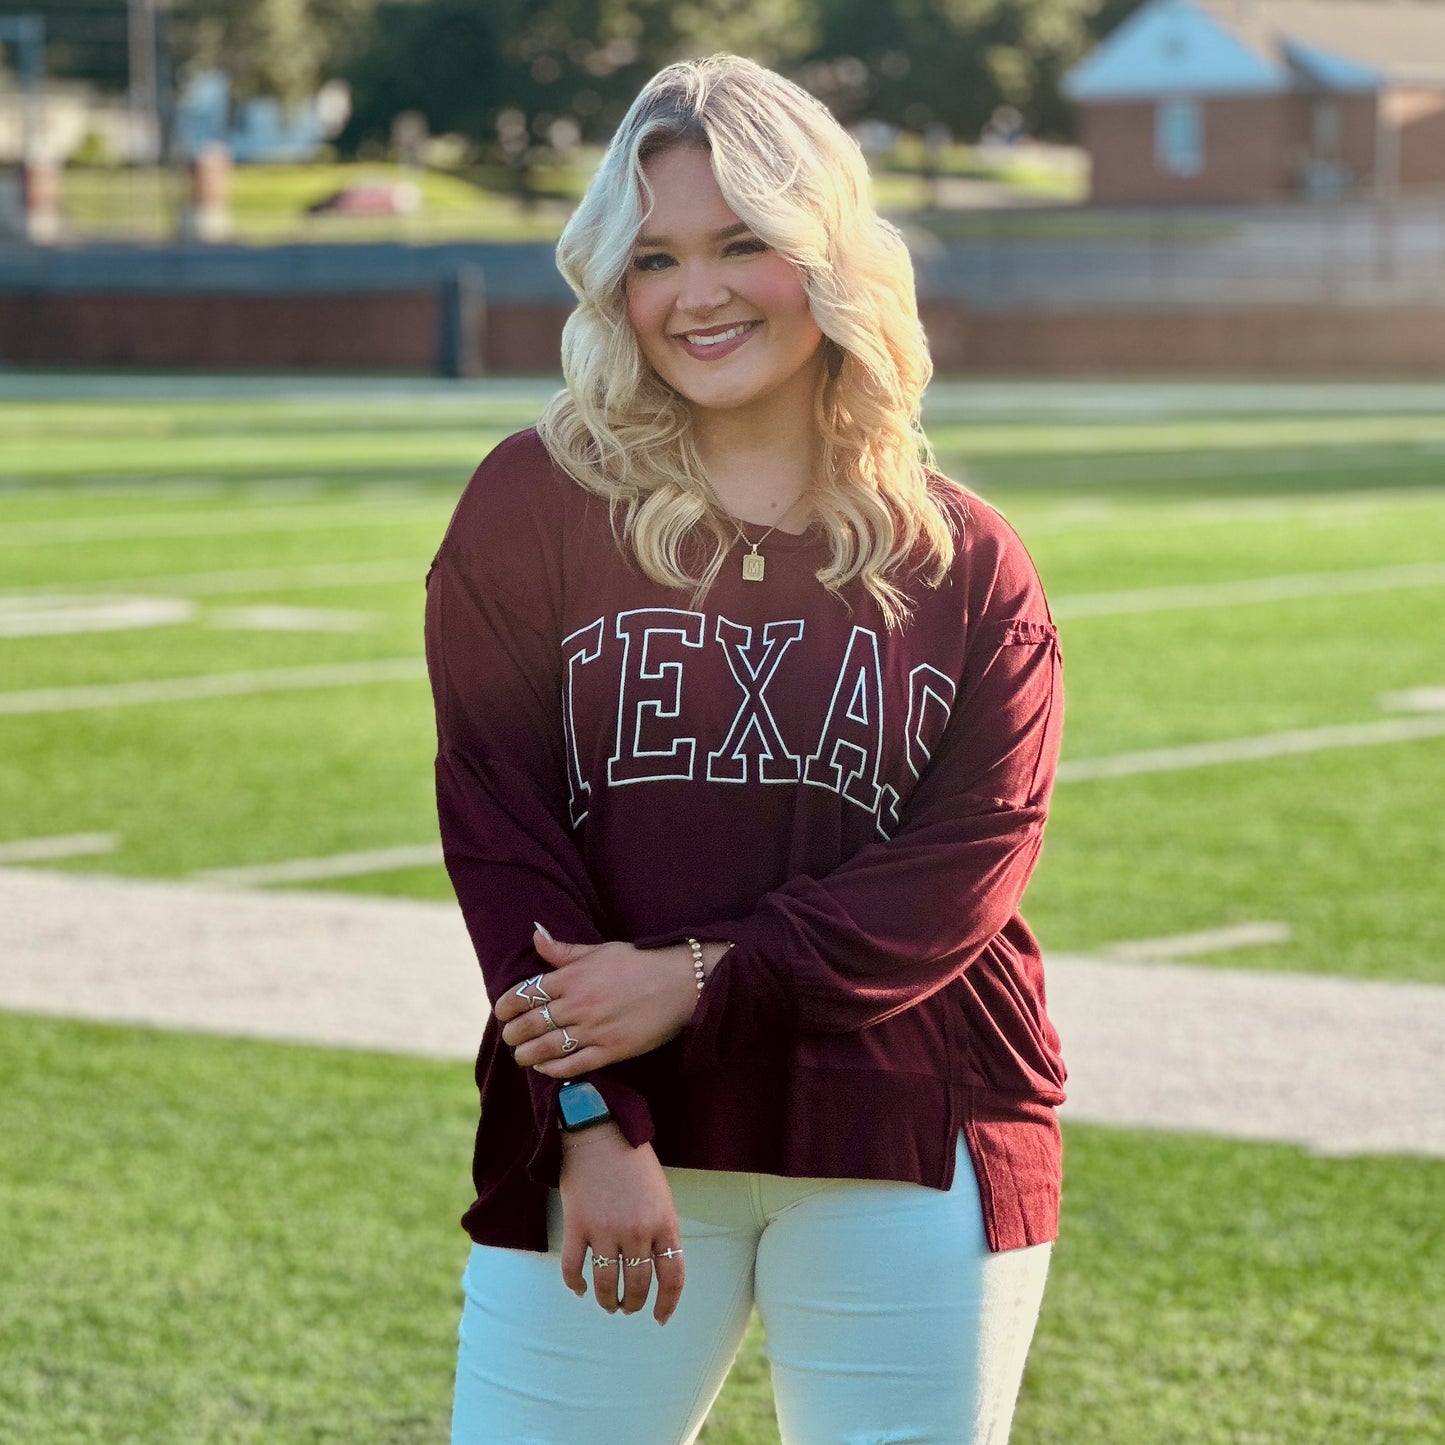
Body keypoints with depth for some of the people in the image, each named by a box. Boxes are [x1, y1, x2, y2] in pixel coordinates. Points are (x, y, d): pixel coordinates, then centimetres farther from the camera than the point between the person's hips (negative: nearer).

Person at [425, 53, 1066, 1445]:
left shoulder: (967, 562, 5)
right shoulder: (532, 507, 2)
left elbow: (974, 855, -4)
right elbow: (496, 822, -4)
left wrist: (699, 984, -15)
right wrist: (593, 1120, -14)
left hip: (911, 1159, 1)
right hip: (613, 1141, -1)